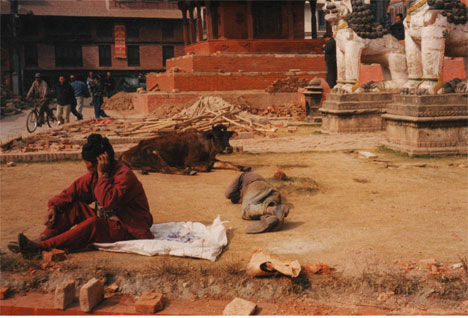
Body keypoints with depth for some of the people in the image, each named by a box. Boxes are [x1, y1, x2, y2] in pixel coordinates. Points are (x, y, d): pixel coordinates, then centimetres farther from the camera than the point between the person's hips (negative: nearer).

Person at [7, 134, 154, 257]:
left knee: (92, 224, -33)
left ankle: (43, 246, -36)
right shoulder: (94, 175, 3)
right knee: (73, 206, -5)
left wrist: (103, 174, -31)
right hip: (105, 221, 8)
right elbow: (75, 190, 4)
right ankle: (41, 239, -20)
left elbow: (109, 202, -33)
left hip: (128, 228, -8)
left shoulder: (125, 175, -22)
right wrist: (55, 206, -10)